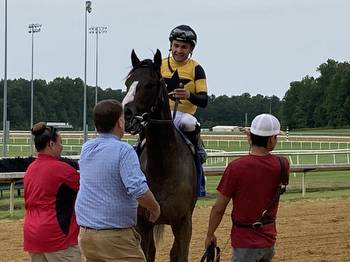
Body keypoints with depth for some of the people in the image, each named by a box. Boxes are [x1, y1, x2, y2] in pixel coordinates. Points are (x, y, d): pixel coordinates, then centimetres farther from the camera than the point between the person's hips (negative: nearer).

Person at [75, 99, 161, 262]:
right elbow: (139, 190, -24)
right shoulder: (123, 150, -15)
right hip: (116, 237, -7)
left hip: (85, 236, 7)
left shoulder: (86, 149, 6)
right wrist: (155, 209, -7)